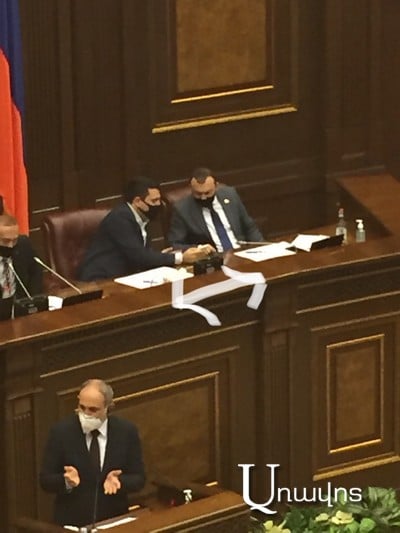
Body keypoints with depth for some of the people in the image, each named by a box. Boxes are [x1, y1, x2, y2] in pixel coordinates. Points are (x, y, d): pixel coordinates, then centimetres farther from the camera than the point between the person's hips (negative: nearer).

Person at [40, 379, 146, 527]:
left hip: (113, 521, 1)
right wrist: (66, 481, -20)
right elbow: (45, 480, -2)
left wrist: (118, 481, -15)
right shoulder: (61, 431, -4)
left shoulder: (126, 431, -2)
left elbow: (138, 479, 3)